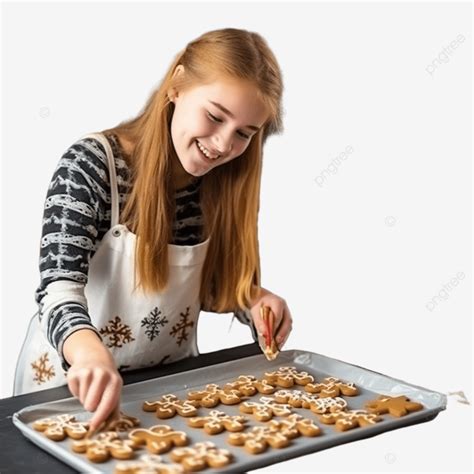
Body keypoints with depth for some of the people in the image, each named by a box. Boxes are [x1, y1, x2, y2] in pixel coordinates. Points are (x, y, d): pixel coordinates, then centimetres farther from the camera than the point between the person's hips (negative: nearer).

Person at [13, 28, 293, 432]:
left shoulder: (226, 184, -2)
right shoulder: (92, 164, -17)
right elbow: (60, 286, -26)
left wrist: (254, 300, -11)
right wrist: (92, 355, -45)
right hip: (72, 385, -3)